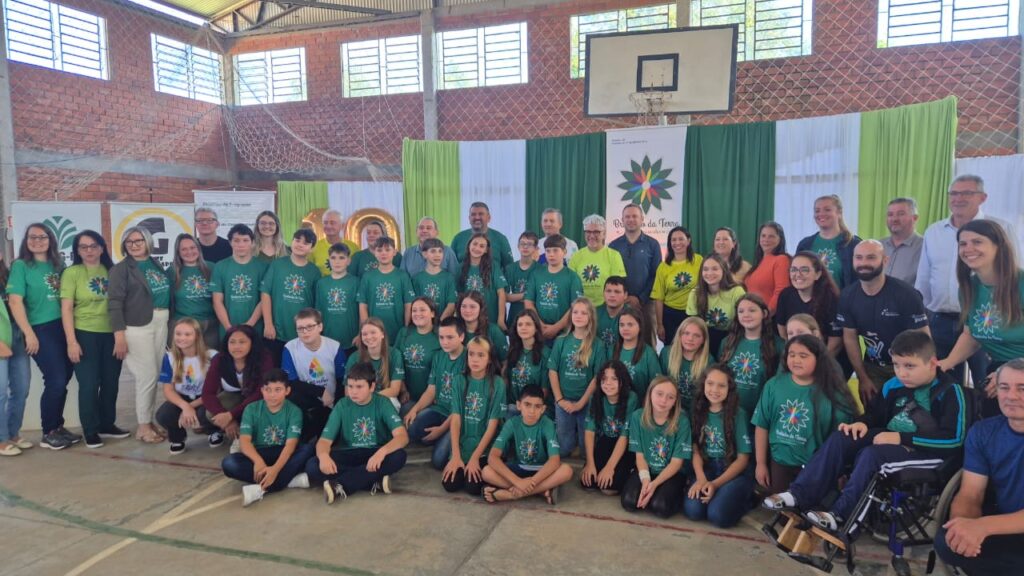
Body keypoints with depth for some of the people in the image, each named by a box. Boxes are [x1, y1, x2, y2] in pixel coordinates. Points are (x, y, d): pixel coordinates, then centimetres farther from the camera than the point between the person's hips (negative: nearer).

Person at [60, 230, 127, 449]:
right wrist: (71, 341, -13)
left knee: (111, 382, 11)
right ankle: (90, 430, 15)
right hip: (85, 335, -4)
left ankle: (107, 424, 27)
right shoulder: (72, 273, -4)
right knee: (89, 384, 1)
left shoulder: (111, 271, 6)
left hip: (111, 334, 4)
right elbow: (66, 309, -8)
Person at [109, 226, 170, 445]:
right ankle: (143, 426, 9)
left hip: (161, 324, 6)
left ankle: (149, 420, 22)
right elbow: (115, 303, -10)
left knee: (157, 375, 9)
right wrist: (119, 335, -17)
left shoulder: (156, 265, 13)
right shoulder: (121, 269, -3)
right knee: (147, 376, -4)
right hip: (137, 327, -5)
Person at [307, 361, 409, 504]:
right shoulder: (342, 405, -4)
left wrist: (382, 451, -42)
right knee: (312, 466, -25)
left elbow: (402, 436, -22)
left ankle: (340, 486, -29)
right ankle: (375, 481, -26)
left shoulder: (382, 403, -10)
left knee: (398, 456, -34)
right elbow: (324, 440, -10)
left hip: (375, 455, -1)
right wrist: (323, 455, -35)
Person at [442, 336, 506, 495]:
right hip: (461, 445, 3)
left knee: (473, 487, -19)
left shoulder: (497, 383, -9)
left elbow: (493, 424, -10)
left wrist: (475, 457, -14)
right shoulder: (460, 382, 1)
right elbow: (455, 419, -4)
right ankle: (461, 462, 16)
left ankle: (479, 465, 12)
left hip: (484, 448, -3)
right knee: (450, 484, -13)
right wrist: (456, 456, -13)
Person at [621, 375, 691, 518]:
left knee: (660, 507, -28)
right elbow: (640, 455, -4)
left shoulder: (681, 421, -14)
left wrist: (655, 484, -23)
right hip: (647, 470, 2)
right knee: (629, 502, -23)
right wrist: (645, 479, -23)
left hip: (672, 473, -2)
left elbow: (677, 462, -12)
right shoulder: (638, 416, -8)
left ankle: (679, 494, 4)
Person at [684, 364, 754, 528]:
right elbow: (696, 449, 3)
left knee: (718, 515, -26)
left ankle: (745, 499, 4)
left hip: (735, 473, -3)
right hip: (707, 469, 3)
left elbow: (743, 458, -6)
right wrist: (701, 479, -15)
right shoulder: (698, 411, 4)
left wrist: (716, 484, -15)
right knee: (692, 510, -24)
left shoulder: (738, 414, -8)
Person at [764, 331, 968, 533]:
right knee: (840, 439, -12)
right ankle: (800, 494, -20)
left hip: (926, 453, -7)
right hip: (892, 442, 7)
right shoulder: (894, 385, 8)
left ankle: (841, 514, -28)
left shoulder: (949, 392, -12)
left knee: (871, 455, -33)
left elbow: (954, 439, -20)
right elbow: (880, 413, 24)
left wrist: (902, 438, -22)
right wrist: (863, 423, -1)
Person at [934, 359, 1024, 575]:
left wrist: (984, 525, -38)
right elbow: (970, 496, -4)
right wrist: (963, 524, -28)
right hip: (1002, 525, 4)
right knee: (948, 541, -25)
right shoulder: (983, 432, -1)